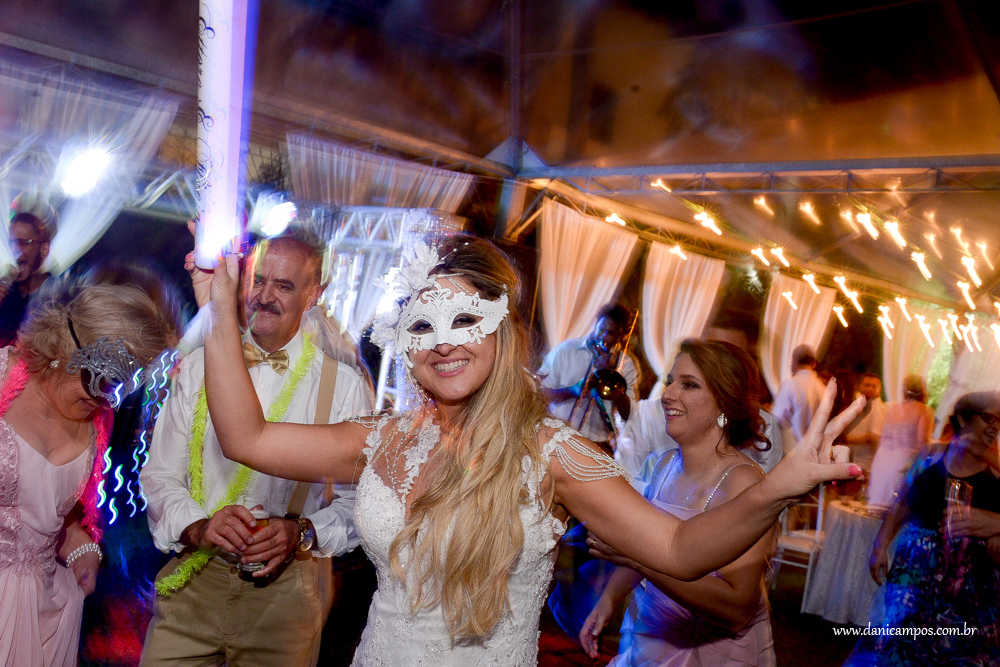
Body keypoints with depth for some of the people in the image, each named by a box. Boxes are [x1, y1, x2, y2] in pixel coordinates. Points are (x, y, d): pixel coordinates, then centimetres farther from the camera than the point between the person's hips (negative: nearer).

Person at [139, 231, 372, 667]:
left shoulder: (344, 386, -4)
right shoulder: (197, 368, 4)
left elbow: (361, 499, -4)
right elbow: (160, 476, 4)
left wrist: (302, 533, -21)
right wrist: (198, 526, -14)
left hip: (286, 593, -1)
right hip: (192, 581, 2)